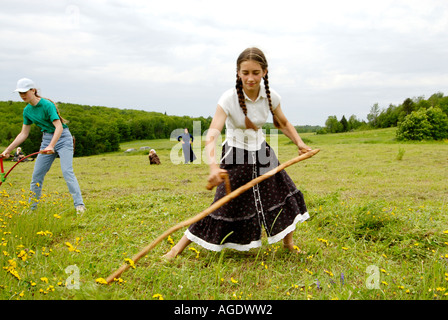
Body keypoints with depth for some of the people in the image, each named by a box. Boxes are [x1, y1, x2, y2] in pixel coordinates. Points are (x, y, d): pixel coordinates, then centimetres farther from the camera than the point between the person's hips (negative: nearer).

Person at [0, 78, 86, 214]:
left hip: (63, 138, -7)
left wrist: (51, 146, -41)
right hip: (46, 139, 7)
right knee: (37, 174, 5)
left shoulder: (47, 105, -19)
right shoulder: (27, 111, 4)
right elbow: (23, 134, 11)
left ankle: (79, 205, -17)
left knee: (67, 172, -19)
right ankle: (31, 208, 17)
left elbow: (59, 127, -28)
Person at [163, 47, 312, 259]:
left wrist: (299, 143, -8)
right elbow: (212, 134, -36)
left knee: (285, 193, 4)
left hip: (261, 152, 5)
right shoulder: (229, 99, -25)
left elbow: (283, 123, 8)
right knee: (226, 206, -5)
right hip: (235, 156, -4)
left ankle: (289, 244, 29)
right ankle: (178, 247, 6)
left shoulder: (270, 97, -11)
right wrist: (213, 166, -52)